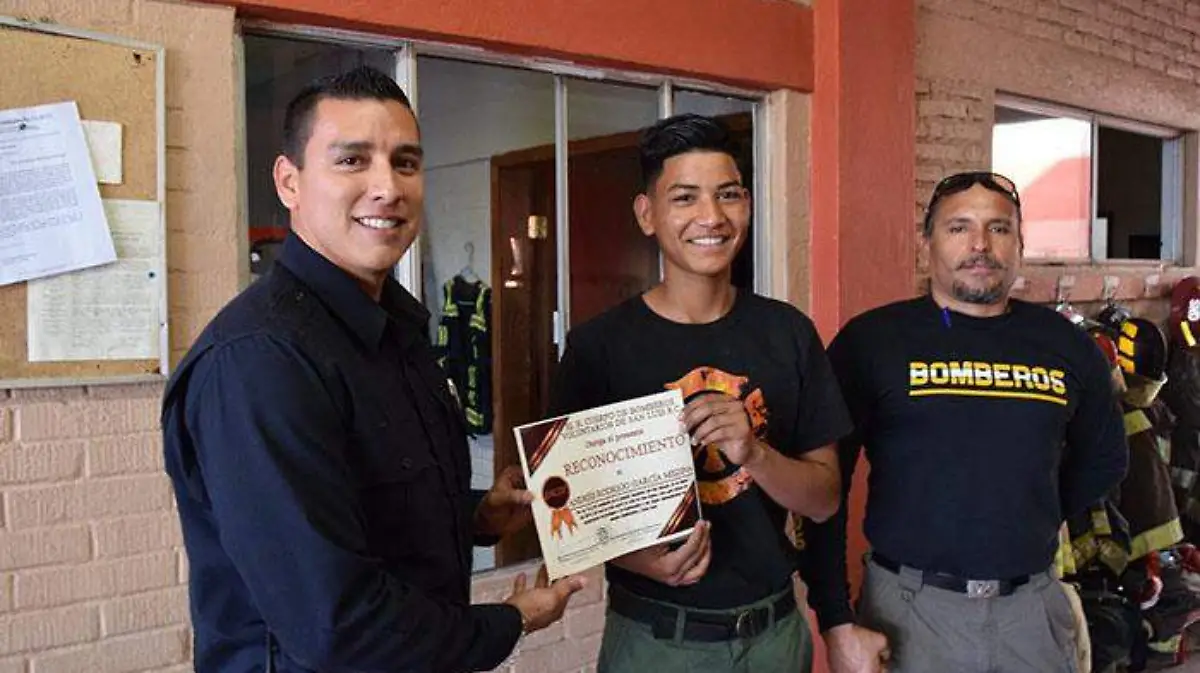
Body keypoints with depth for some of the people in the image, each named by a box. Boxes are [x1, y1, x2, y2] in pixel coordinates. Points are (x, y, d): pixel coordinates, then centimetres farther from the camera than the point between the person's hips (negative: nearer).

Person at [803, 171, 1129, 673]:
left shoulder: (1066, 346, 4)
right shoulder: (871, 340, -7)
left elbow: (1103, 460, 20)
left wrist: (1032, 525, 11)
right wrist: (837, 623, -12)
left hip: (1034, 609, 4)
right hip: (909, 610, -3)